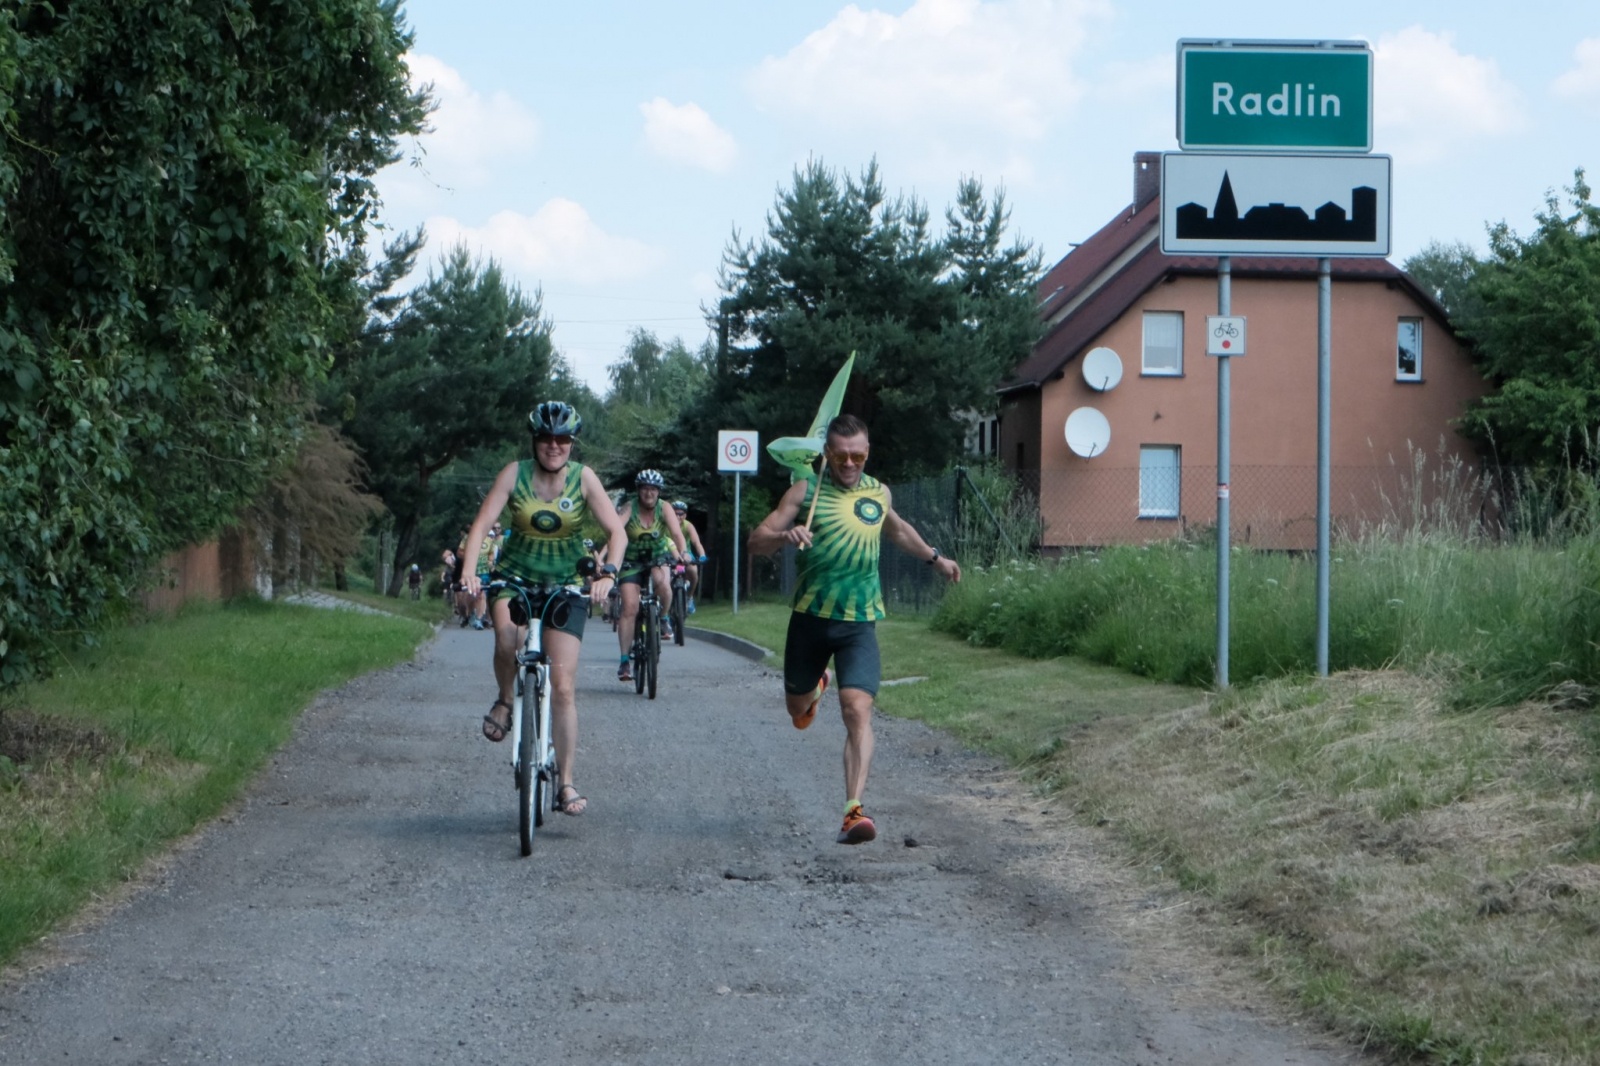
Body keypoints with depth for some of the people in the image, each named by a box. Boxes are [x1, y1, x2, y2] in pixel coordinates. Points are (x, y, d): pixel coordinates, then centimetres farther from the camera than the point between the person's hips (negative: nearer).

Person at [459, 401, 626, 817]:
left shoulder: (583, 478, -7)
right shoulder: (515, 474, -8)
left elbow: (617, 532, -12)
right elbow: (482, 524, -14)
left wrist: (607, 574, -30)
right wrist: (469, 571, -30)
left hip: (565, 583, 0)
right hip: (515, 575, 0)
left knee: (563, 686, -6)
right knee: (508, 634, -35)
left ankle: (566, 783, 1)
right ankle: (505, 701, -4)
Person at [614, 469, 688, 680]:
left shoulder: (664, 509, -12)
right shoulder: (629, 508, -15)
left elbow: (676, 532, -26)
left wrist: (682, 553, -45)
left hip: (658, 558, 1)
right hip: (632, 561, -1)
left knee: (662, 583, -33)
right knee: (629, 607, -14)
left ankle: (663, 619, -4)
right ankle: (624, 660, -9)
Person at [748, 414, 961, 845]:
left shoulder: (878, 493, 9)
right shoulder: (806, 492, -2)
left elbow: (897, 530, 32)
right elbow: (756, 542, -4)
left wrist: (934, 558, 38)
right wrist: (786, 535, -25)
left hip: (860, 621, 0)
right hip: (810, 617, 0)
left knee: (858, 711, -17)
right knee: (798, 707, 17)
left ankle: (854, 810, -23)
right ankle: (816, 685, 56)